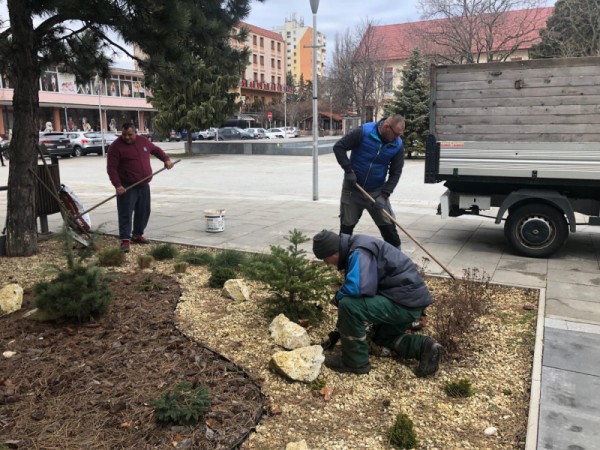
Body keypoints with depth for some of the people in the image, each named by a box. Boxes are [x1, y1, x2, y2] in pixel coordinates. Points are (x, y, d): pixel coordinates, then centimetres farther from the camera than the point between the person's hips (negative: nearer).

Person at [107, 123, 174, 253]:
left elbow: (156, 150, 24)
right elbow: (111, 168, -14)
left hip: (144, 185, 6)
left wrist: (166, 159, 9)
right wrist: (117, 185, -24)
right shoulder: (116, 147, -11)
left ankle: (137, 235, 28)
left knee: (144, 212, 13)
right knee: (126, 214, -6)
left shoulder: (143, 141, 6)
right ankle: (125, 240, -3)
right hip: (127, 187, -6)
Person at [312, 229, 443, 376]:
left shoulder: (359, 253, -20)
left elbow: (356, 287, -35)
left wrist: (338, 298, -12)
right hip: (411, 298, 11)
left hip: (406, 301, -11)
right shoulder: (355, 248, 13)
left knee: (348, 305, -22)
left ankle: (355, 362, -4)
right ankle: (424, 347, 12)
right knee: (383, 336, 31)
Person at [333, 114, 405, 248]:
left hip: (377, 192, 2)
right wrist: (349, 170, -19)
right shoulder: (363, 132, -18)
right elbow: (339, 147, -13)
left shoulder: (398, 145, -8)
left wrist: (385, 194, -15)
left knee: (389, 227, 0)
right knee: (346, 226, 9)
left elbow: (395, 172, -4)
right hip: (352, 188, -2)